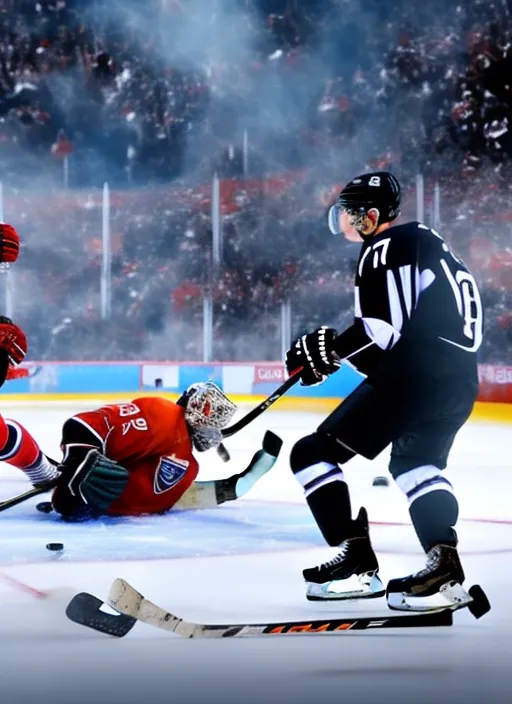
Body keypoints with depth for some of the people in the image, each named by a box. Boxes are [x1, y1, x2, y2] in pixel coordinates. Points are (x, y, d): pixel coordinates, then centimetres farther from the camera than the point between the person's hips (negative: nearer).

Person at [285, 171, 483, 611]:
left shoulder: (386, 247, -7)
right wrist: (335, 348, 21)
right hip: (460, 377, 10)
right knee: (415, 461, 29)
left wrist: (327, 349, -4)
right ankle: (445, 561, 10)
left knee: (313, 454, -2)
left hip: (416, 374, -10)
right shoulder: (424, 241, 23)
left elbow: (381, 331, -17)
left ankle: (358, 563, -7)